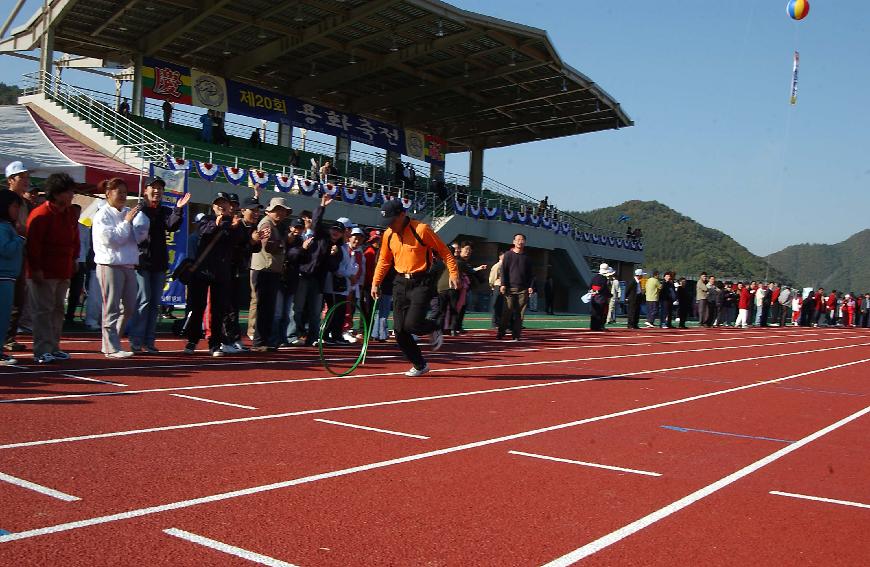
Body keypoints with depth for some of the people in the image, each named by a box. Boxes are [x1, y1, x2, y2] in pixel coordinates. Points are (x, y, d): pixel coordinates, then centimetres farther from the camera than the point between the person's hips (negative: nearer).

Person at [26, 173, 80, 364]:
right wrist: (36, 268, -17)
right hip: (44, 273, -8)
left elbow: (74, 239, 21)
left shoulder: (69, 214, 12)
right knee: (43, 311, -6)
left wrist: (73, 259, 11)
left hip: (64, 272, 8)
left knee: (58, 310, 13)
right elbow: (33, 244, -15)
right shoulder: (40, 215, -13)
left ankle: (53, 348, 21)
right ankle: (41, 351, -3)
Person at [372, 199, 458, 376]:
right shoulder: (388, 235, 5)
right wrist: (375, 282, 11)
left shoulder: (421, 229, -12)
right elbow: (384, 261, 18)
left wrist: (453, 272, -12)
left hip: (421, 283, -6)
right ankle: (420, 365, 18)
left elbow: (444, 251, -6)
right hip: (400, 283, 6)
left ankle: (434, 329, 17)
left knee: (412, 324, -18)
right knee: (399, 330, 1)